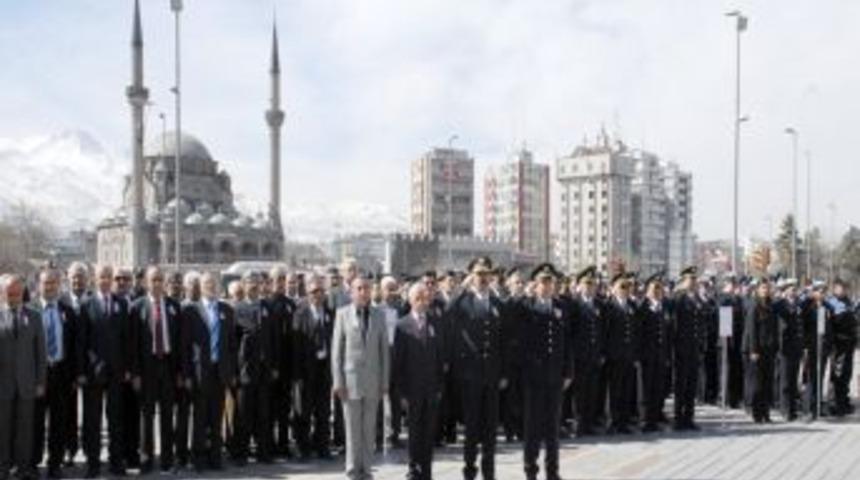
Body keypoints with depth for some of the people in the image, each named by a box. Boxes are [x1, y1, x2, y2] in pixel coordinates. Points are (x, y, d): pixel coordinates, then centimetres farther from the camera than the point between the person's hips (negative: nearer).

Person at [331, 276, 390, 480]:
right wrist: (337, 381, -5)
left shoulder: (379, 315, 6)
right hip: (350, 378, -2)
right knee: (352, 427, 1)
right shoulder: (343, 314, 1)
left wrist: (385, 381, 4)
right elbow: (336, 350, 0)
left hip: (373, 380, 2)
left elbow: (384, 350, 8)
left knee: (369, 427, 6)